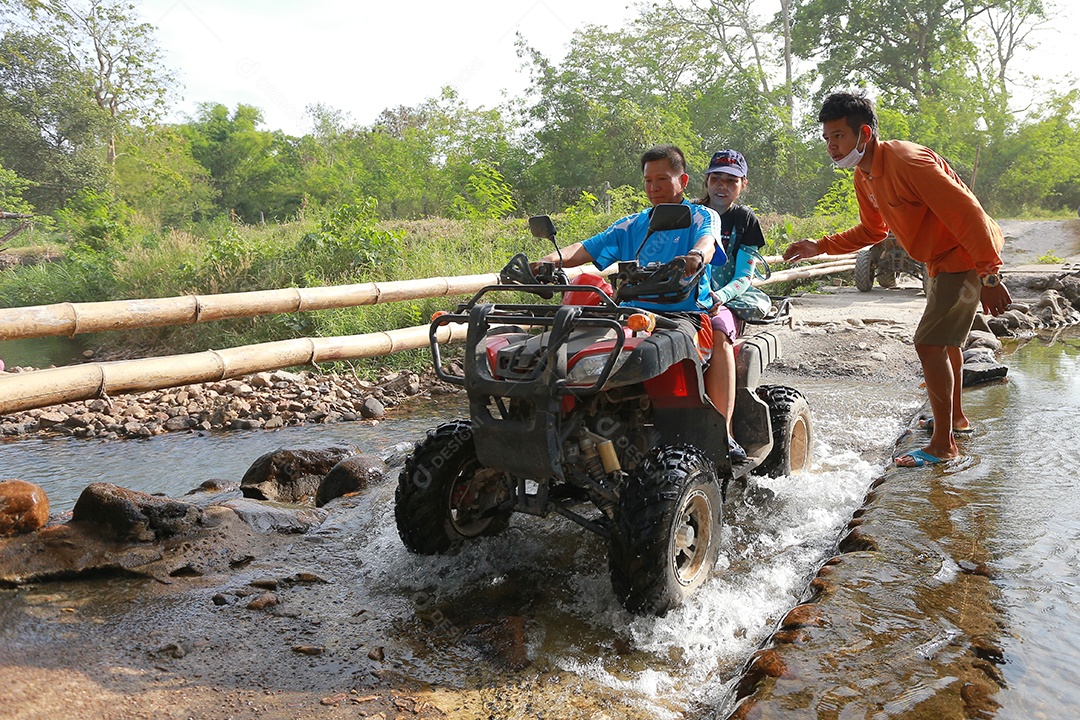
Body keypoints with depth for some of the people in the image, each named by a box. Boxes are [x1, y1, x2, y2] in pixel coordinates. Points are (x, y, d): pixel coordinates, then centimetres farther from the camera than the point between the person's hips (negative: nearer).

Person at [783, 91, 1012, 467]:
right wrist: (820, 247, 7)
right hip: (941, 259, 11)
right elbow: (874, 229, 16)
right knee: (943, 338, 25)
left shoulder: (906, 161, -28)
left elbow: (968, 213, -30)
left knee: (929, 343, -15)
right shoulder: (864, 176, 1)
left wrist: (989, 277, -31)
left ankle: (943, 444, -4)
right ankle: (956, 416, 45)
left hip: (969, 255, -11)